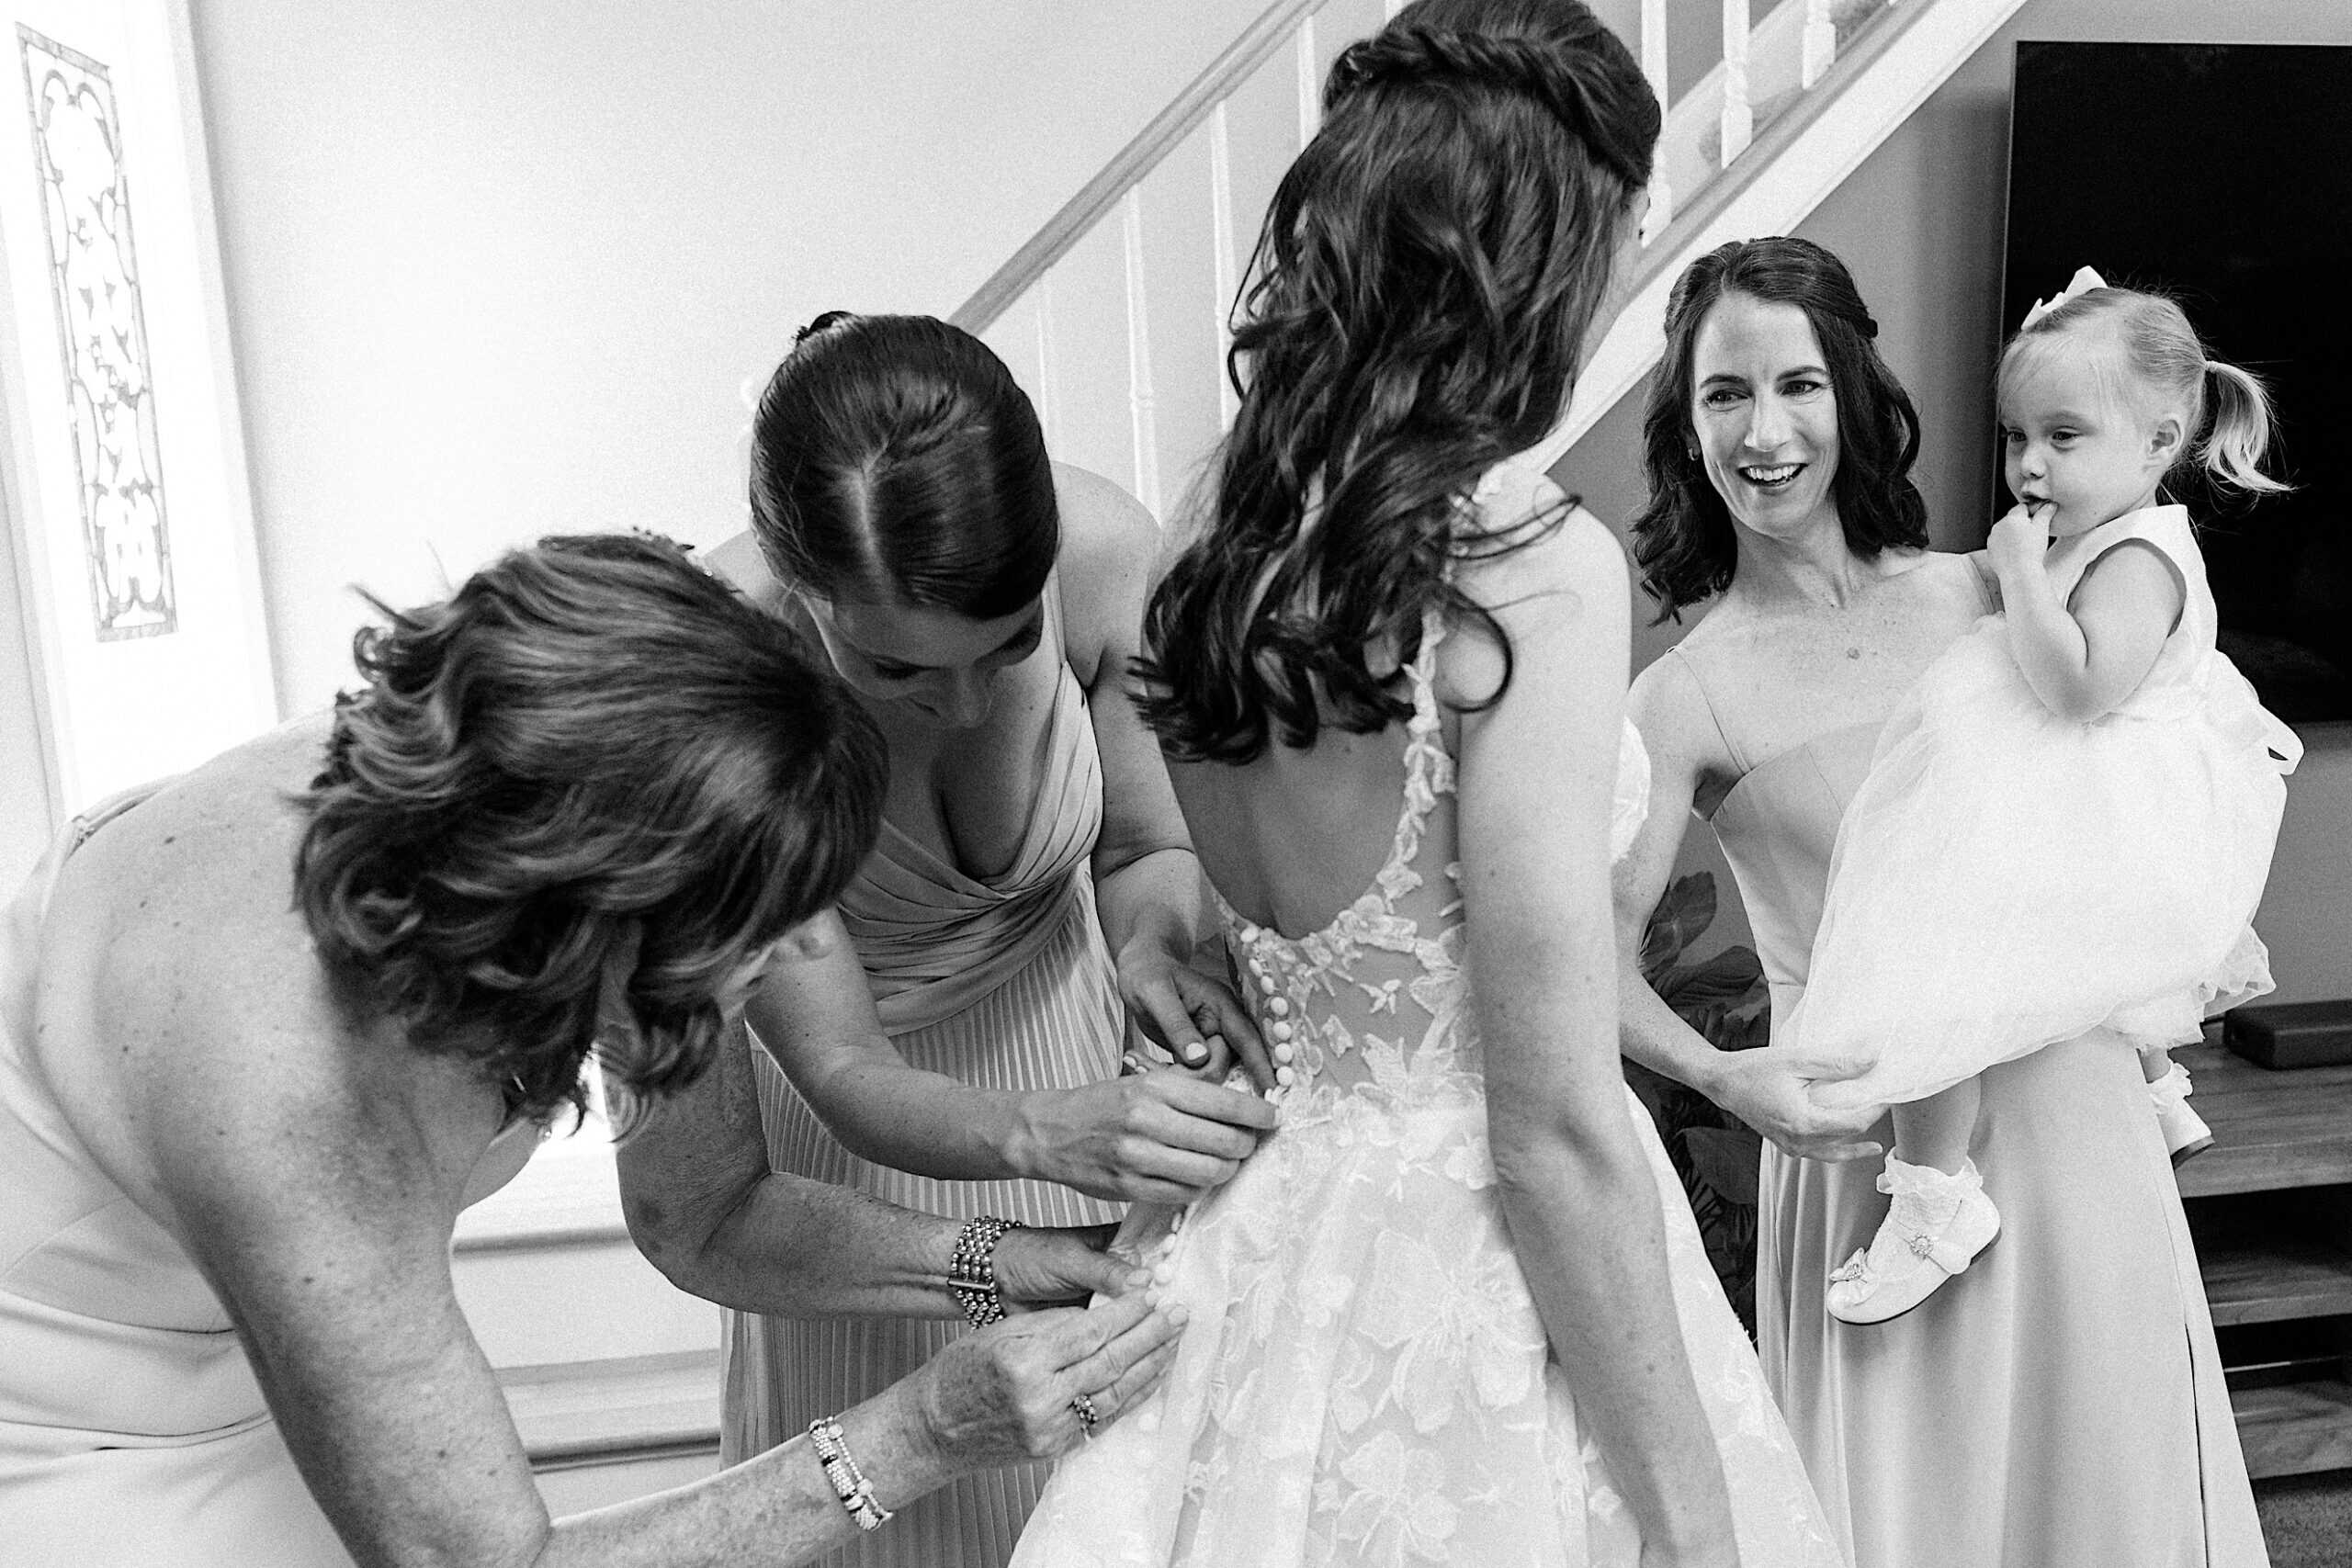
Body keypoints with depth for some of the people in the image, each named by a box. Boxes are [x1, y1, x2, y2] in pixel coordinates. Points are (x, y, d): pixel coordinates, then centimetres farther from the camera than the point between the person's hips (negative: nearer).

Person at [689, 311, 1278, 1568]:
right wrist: (1038, 1134, -45)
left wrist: (1152, 949, -31)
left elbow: (1151, 846, -10)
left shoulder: (1105, 549, -27)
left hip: (1069, 1010, 2)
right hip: (865, 1107, -2)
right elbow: (841, 1068, -27)